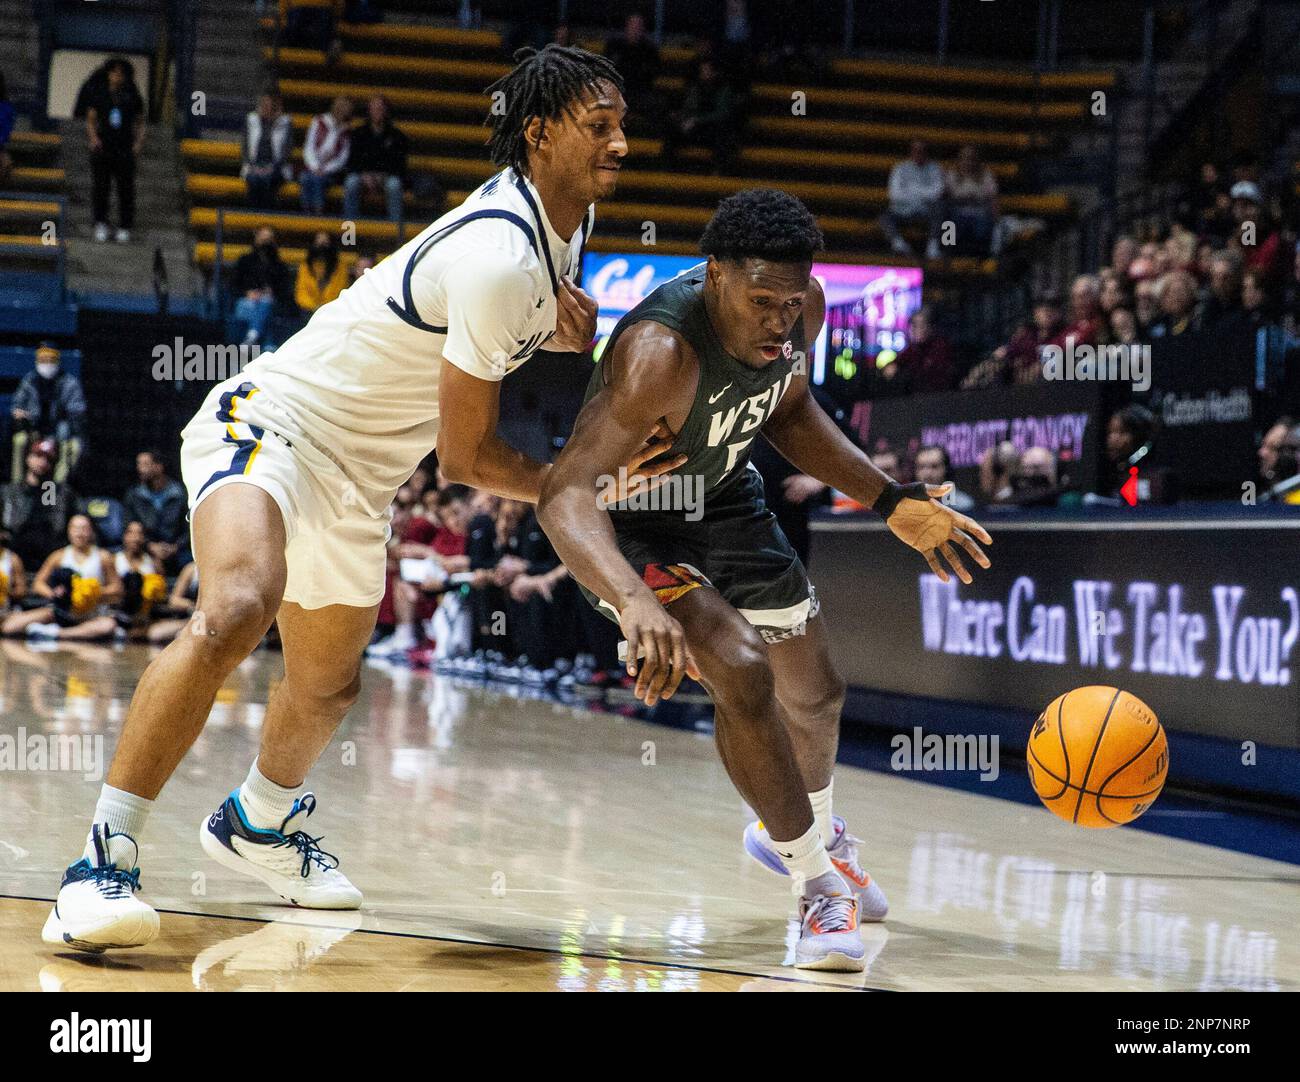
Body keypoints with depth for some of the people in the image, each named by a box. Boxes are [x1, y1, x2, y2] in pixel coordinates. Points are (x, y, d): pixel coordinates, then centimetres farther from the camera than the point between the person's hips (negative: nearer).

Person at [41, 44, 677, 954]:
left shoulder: (568, 220, 1)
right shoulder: (499, 258, -27)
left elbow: (528, 317, 25)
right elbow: (466, 456, -21)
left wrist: (566, 323, 1)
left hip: (357, 473, 10)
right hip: (272, 423, -10)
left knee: (329, 686, 22)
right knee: (239, 608, -36)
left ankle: (259, 824, 52)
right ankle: (104, 861, -31)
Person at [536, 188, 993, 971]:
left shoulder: (802, 309, -19)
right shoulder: (659, 353, -40)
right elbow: (567, 494, -48)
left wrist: (892, 502, -1)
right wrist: (634, 602, -64)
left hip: (722, 498, 7)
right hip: (631, 525, -7)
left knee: (817, 690, 18)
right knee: (742, 672, -26)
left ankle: (808, 832, 50)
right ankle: (821, 883, -6)